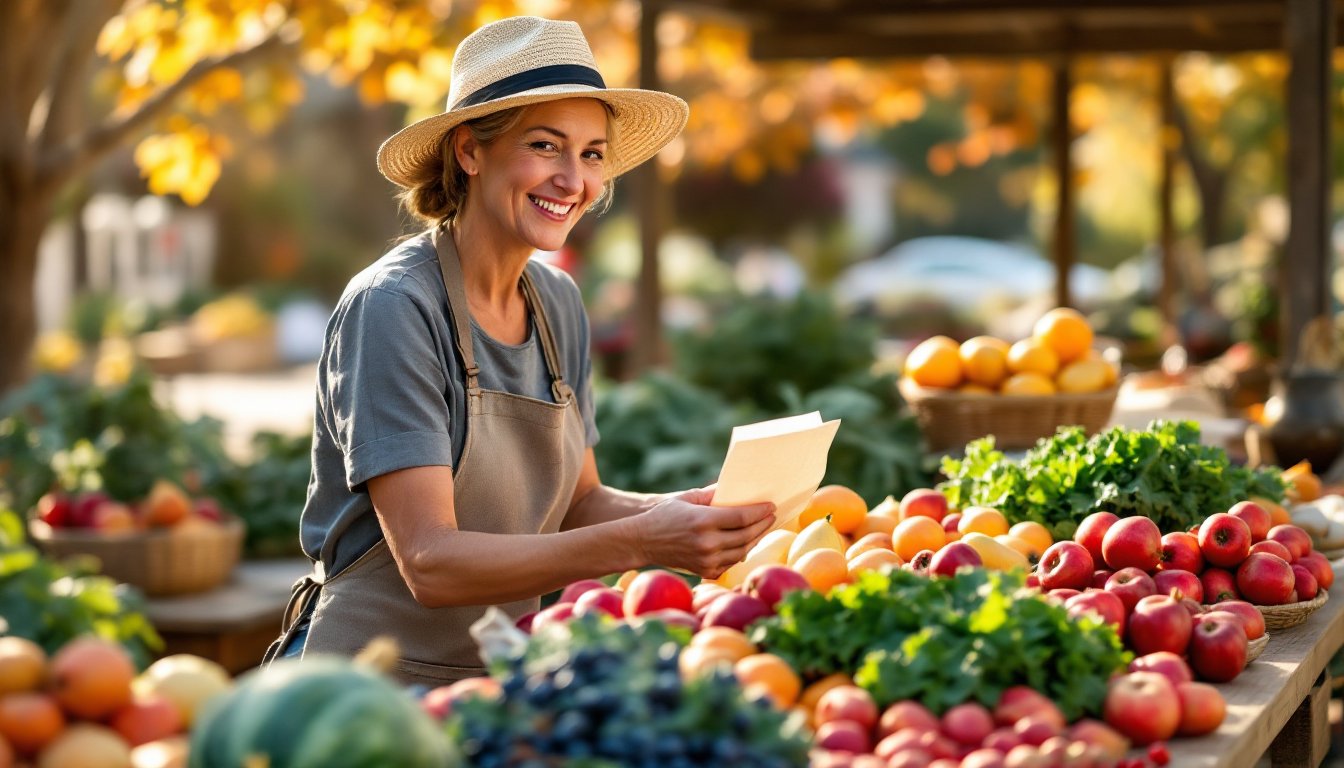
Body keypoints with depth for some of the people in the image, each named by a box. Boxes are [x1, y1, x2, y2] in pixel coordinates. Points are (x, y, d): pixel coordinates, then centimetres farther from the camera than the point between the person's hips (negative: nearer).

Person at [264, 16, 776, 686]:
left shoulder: (560, 305, 6)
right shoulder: (393, 308, -14)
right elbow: (430, 563, -21)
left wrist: (685, 510, -8)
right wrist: (637, 542, -29)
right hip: (376, 686, -6)